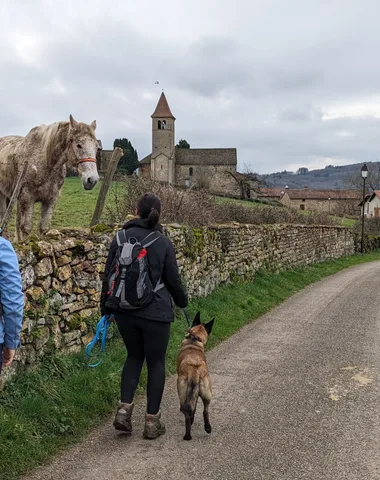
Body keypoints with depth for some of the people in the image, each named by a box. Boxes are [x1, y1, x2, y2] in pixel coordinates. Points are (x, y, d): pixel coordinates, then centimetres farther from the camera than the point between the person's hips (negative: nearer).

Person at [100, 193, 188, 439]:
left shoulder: (120, 239, 0)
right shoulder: (164, 243, -7)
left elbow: (109, 277, 2)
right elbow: (173, 280, -1)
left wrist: (106, 308, 12)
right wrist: (182, 301, 18)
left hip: (125, 310, 3)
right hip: (155, 312, -3)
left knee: (134, 356, 22)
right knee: (156, 363, 11)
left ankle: (124, 409, 10)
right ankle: (152, 421, 16)